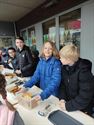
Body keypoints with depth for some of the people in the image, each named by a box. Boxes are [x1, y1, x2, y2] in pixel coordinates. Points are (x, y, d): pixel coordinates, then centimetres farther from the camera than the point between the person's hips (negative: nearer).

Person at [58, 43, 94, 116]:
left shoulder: (84, 71, -28)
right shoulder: (65, 67, -8)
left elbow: (85, 96, -27)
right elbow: (62, 84, -1)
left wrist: (68, 106, -23)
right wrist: (62, 98, -14)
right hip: (68, 103, 6)